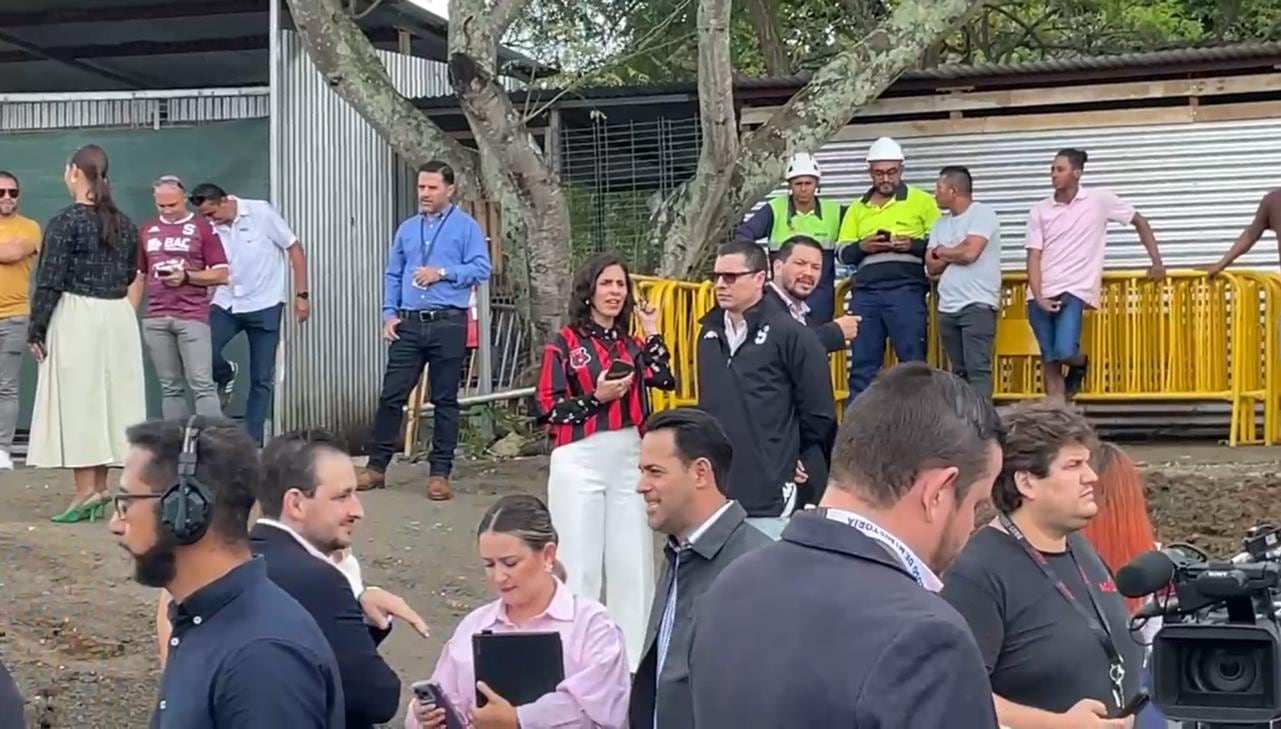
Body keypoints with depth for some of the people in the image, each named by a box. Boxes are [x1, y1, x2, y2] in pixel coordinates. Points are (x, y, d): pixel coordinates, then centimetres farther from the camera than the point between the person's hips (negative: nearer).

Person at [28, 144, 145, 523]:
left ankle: (86, 491, -4)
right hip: (118, 316, 6)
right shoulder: (125, 224, 8)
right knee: (109, 399, 10)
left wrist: (35, 331, -6)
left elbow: (50, 281, -11)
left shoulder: (65, 222, -10)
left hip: (76, 318, -6)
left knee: (77, 400, -2)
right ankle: (100, 489, 15)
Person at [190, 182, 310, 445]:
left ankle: (252, 441, 11)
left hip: (265, 306, -2)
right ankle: (226, 375, 14)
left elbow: (294, 248, -5)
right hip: (226, 305, 2)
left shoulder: (261, 213, -11)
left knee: (262, 380, 2)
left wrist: (302, 295, -9)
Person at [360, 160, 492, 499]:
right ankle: (377, 465, 10)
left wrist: (442, 273, -15)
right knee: (392, 394, 2)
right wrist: (389, 313, 4)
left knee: (444, 399, 2)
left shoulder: (466, 226, 1)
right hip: (408, 324, 4)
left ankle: (440, 472, 8)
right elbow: (392, 275, 16)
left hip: (448, 324, -4)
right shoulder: (407, 229, 15)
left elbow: (481, 269, -7)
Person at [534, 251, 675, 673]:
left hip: (629, 460, 5)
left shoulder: (632, 344, 13)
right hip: (579, 462, -5)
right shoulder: (564, 343, -1)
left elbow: (665, 381, -4)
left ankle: (633, 661, 16)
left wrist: (652, 332, -1)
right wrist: (596, 397, -16)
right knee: (579, 565, -3)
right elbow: (548, 409, -7)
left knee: (633, 563, 8)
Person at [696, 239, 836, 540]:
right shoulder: (710, 332, 10)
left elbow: (819, 414, -5)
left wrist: (789, 457, 7)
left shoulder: (791, 335, -10)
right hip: (714, 494, 6)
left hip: (769, 500, -6)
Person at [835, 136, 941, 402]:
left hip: (906, 290, -3)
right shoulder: (857, 208, 18)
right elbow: (842, 254, 15)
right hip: (865, 293, 4)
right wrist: (862, 246, -6)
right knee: (862, 364, 4)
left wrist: (913, 244, -13)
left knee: (912, 361, -3)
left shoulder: (921, 200, 7)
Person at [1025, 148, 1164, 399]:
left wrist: (1157, 262, 7)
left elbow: (1139, 222, 11)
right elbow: (1034, 257, 0)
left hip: (1075, 290, -3)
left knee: (1065, 352, -21)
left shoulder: (1099, 199, 0)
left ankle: (1081, 362, 15)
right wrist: (1038, 297, -13)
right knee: (1049, 362, 2)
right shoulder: (1039, 211, 4)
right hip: (1040, 295, 3)